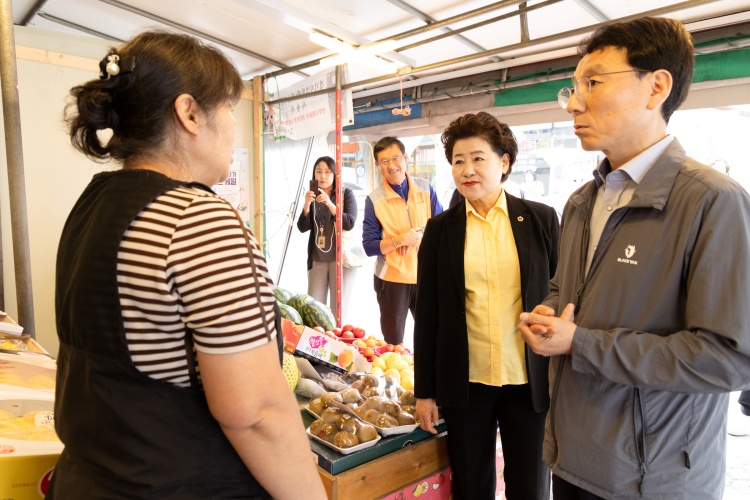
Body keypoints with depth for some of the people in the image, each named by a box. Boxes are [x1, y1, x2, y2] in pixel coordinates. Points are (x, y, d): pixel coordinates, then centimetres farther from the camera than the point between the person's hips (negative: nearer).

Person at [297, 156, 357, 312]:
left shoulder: (346, 193, -2)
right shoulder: (312, 196, 8)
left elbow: (349, 224, -14)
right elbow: (302, 228, 0)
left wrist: (329, 204, -25)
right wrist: (306, 205, -17)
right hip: (317, 258, 3)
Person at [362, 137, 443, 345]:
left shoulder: (425, 188, 0)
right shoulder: (374, 200, -8)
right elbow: (369, 246, -10)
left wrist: (417, 237, -14)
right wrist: (399, 240, -23)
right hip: (392, 279, -2)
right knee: (393, 343, 12)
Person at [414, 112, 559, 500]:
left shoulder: (541, 219, -1)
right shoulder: (440, 229, 0)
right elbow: (428, 314, 2)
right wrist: (424, 391, 2)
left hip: (530, 382, 0)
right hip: (464, 382, 1)